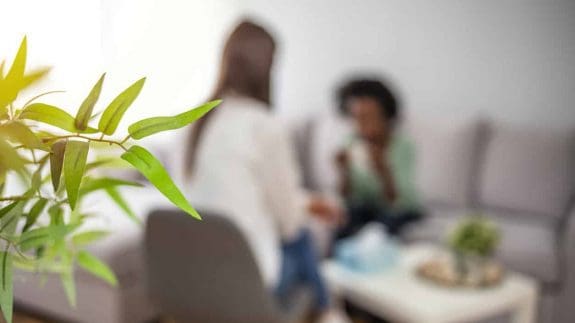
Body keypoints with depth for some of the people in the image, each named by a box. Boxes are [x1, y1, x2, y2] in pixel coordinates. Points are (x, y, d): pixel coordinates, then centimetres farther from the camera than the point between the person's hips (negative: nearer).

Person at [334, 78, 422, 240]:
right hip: (366, 213, 3)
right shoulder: (351, 147, -7)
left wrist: (383, 170, -35)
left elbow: (399, 205, -21)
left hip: (403, 215, -2)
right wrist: (344, 171, -25)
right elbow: (349, 201, -8)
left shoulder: (403, 146, -17)